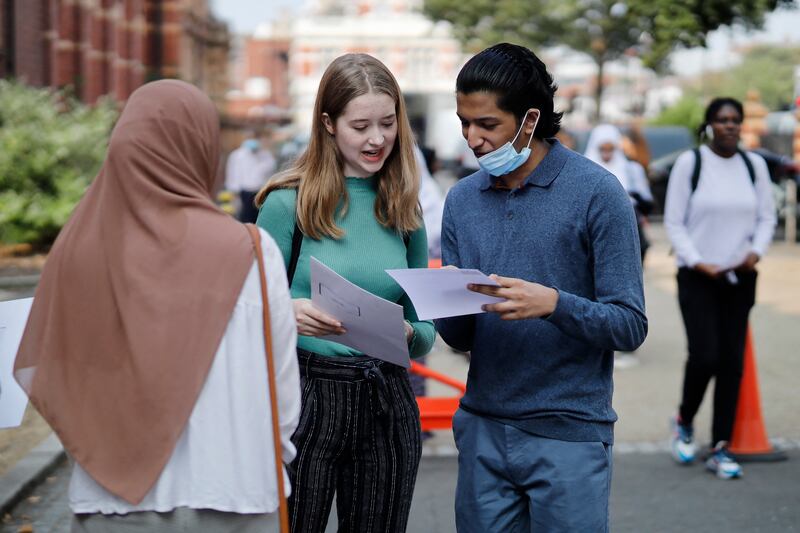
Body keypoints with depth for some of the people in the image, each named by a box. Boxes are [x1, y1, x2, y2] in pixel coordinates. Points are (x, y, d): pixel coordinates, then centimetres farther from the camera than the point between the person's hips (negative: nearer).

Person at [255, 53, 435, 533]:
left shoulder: (404, 211, 9)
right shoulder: (288, 203, -4)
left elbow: (425, 336, 12)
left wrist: (408, 333, -11)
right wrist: (290, 312, -23)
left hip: (386, 404, 4)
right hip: (303, 397, -4)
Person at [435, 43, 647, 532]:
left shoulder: (596, 193, -8)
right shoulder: (463, 199, 7)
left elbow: (630, 325, -10)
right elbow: (459, 338, 9)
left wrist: (552, 303, -26)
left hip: (569, 436, -4)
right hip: (482, 431, 4)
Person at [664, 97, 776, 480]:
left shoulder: (754, 165, 7)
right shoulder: (690, 162, -3)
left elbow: (767, 217, 12)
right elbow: (673, 222, -3)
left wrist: (756, 251, -6)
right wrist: (697, 262, -13)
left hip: (740, 277, 4)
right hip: (697, 277, -3)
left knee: (733, 362, 2)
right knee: (704, 356, -12)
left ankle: (720, 449, 10)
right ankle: (684, 422, 17)